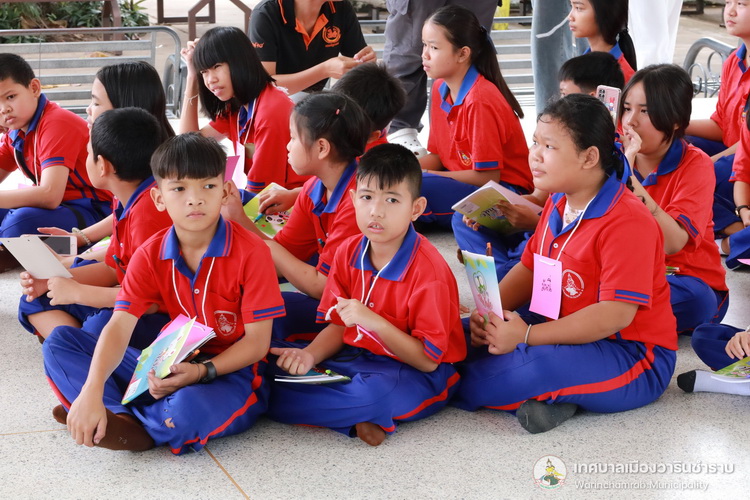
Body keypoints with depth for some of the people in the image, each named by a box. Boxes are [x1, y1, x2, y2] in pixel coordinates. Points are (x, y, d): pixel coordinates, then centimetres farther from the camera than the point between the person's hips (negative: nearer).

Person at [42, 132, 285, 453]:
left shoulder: (251, 252, -13)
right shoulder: (150, 255, -1)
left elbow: (258, 341, -12)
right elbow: (119, 326, -12)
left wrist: (202, 372, -26)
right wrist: (91, 392, -29)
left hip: (231, 371, -5)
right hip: (171, 368, 5)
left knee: (188, 409, -42)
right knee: (60, 342, -2)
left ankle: (132, 425, -9)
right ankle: (122, 417, -21)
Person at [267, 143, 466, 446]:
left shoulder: (428, 271, -20)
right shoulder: (349, 253, 0)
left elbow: (428, 360, -18)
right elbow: (339, 326, 6)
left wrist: (374, 321, -28)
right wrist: (310, 355, -15)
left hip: (417, 374, -7)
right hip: (357, 355, 7)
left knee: (374, 391, -40)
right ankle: (355, 419, -16)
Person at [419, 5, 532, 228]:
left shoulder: (480, 100, -21)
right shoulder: (440, 88, 6)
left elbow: (488, 177, -19)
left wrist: (425, 175, -15)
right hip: (463, 180, 8)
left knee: (418, 188, -30)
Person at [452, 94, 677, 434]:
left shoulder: (628, 223, -23)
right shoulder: (557, 205, 7)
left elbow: (617, 313, -28)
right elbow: (530, 269, 14)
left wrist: (527, 335, -28)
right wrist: (489, 312, -6)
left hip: (635, 359, -9)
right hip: (569, 339, 10)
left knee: (538, 367, -39)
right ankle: (551, 395, -15)